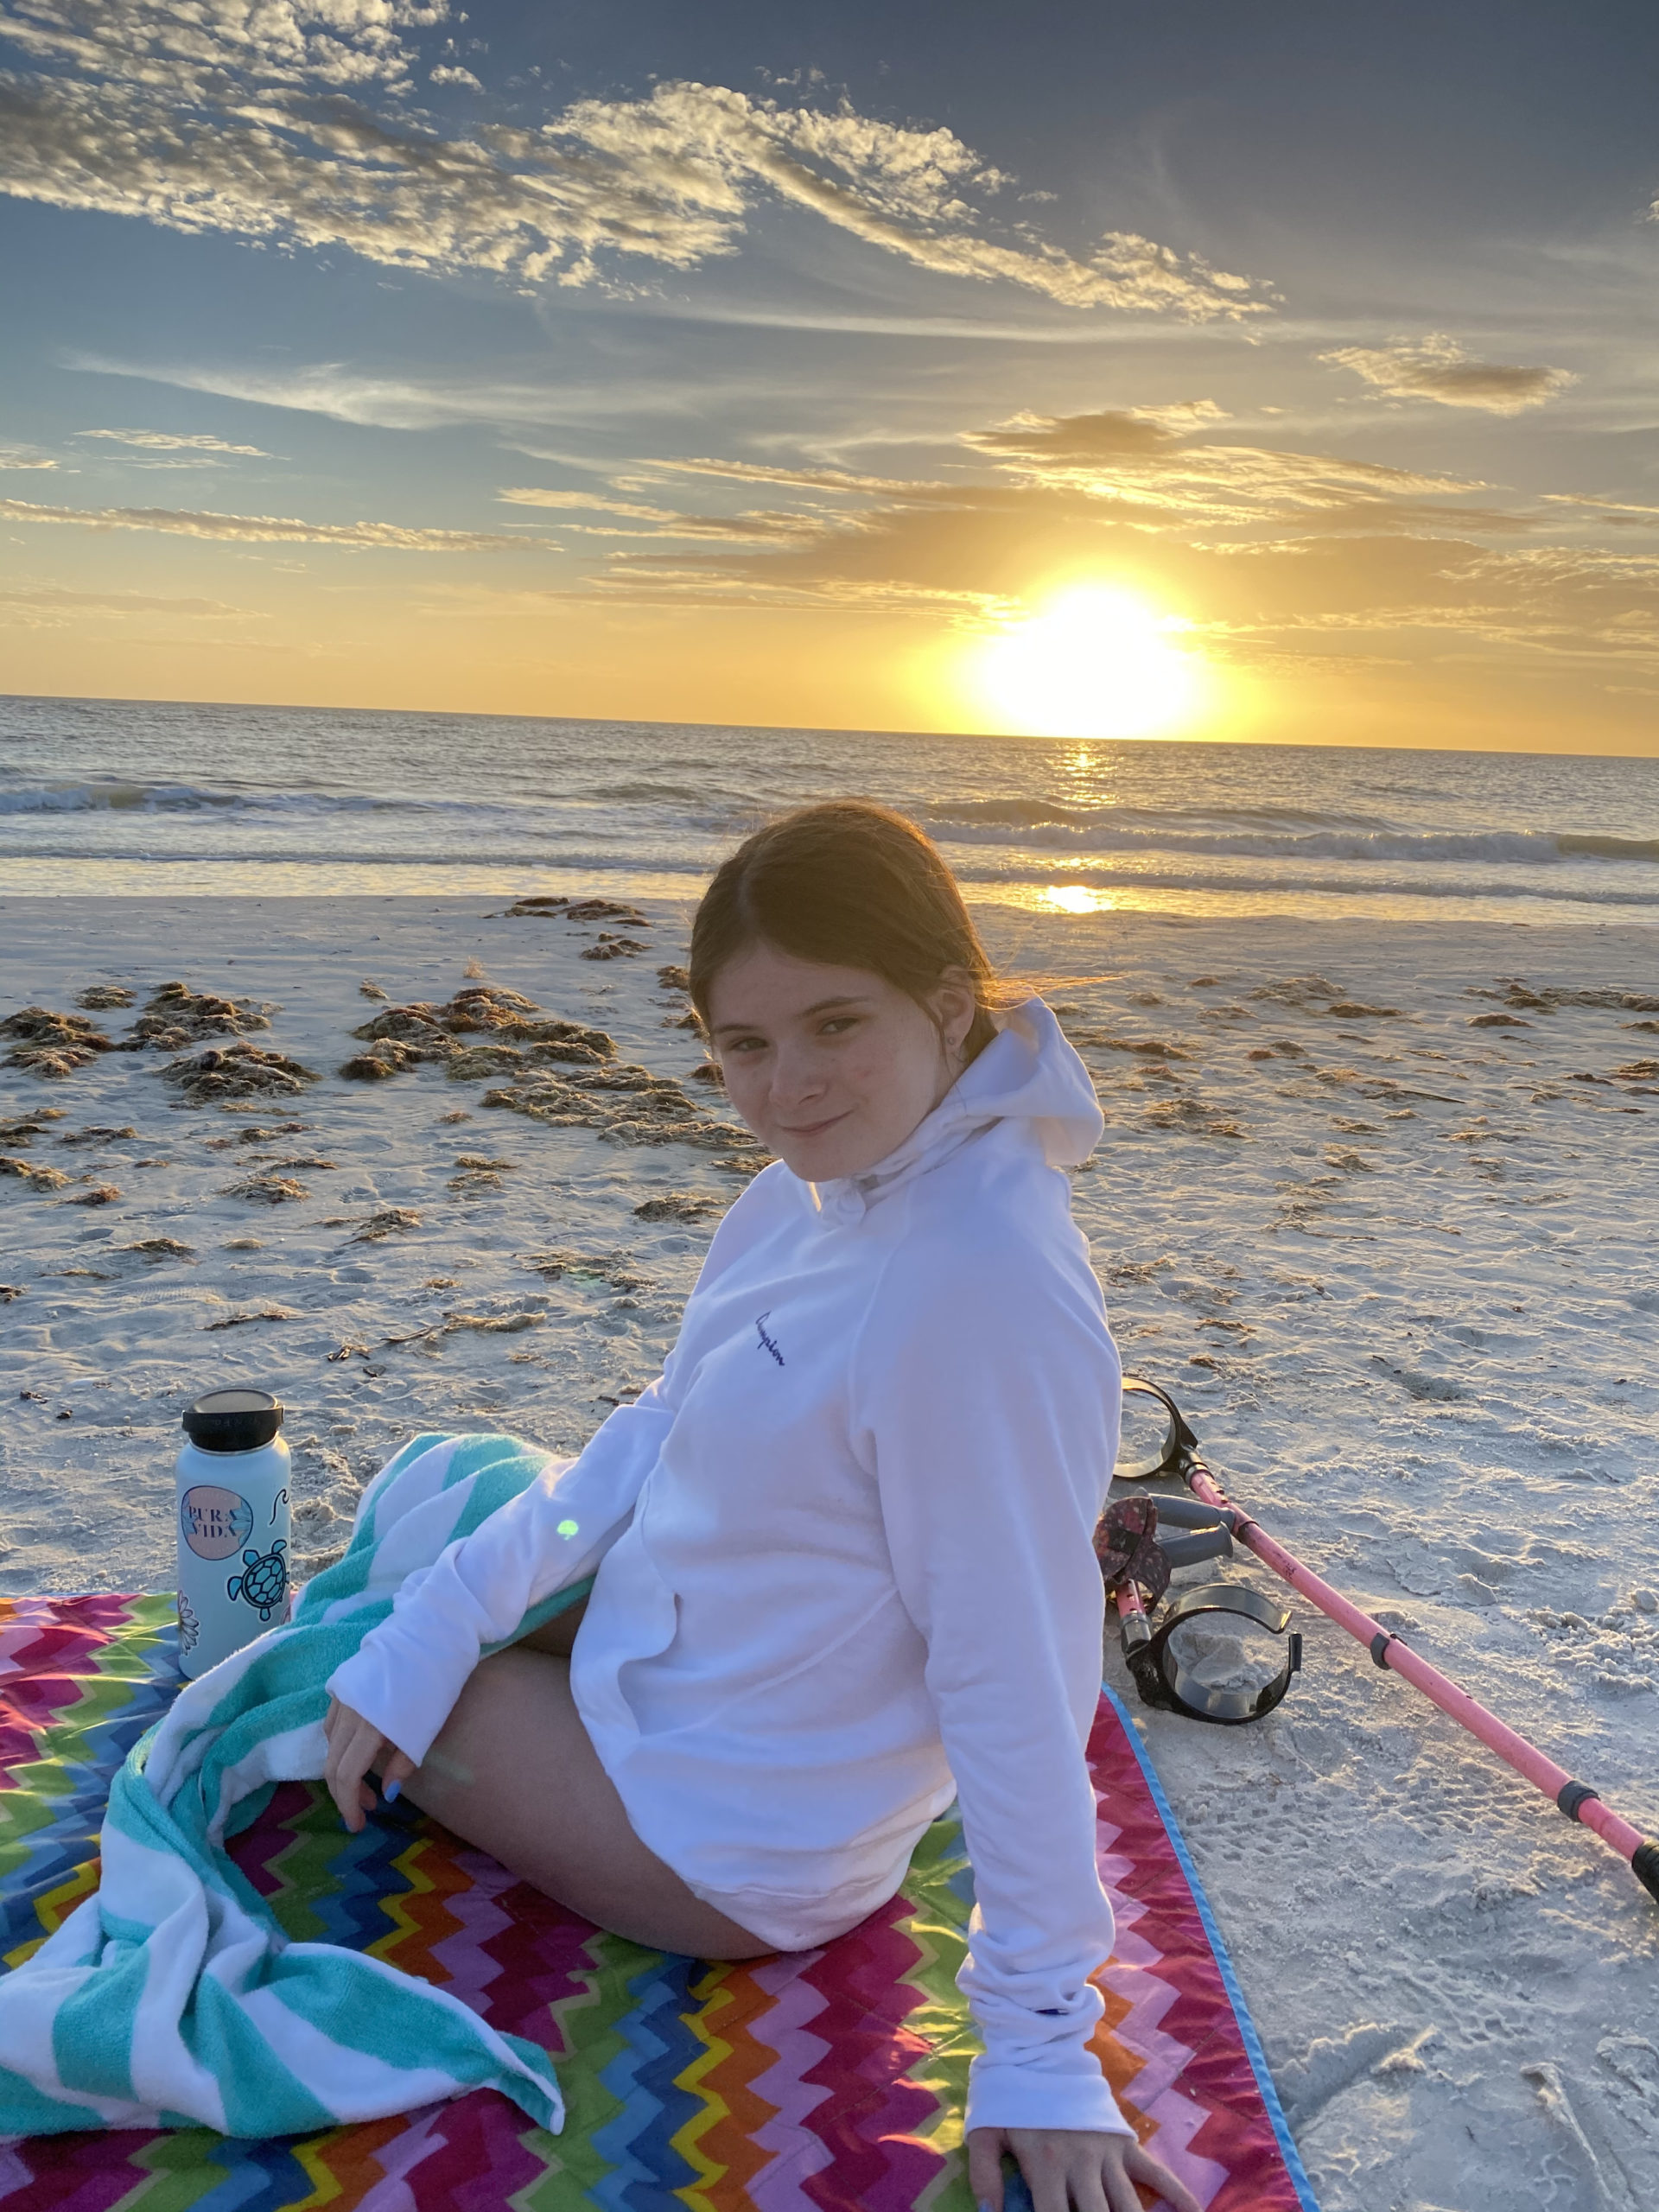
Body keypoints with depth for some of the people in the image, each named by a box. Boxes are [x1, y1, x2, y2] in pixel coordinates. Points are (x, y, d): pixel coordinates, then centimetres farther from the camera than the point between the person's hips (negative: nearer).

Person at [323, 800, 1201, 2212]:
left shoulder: (984, 1290, -36)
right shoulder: (816, 1183, -7)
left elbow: (1015, 1675, -30)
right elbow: (665, 1434, 1)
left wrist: (1041, 2044, -20)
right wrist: (439, 1624, -4)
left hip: (723, 1848, -7)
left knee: (292, 1672, 10)